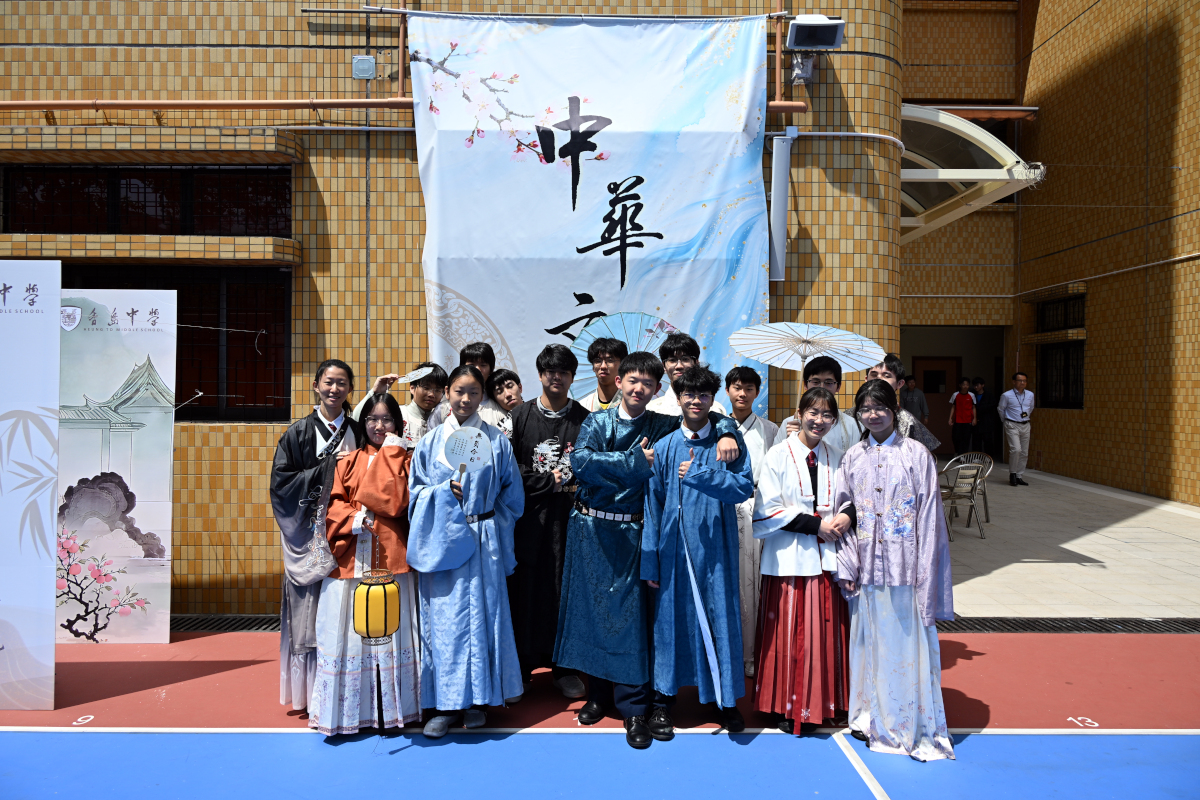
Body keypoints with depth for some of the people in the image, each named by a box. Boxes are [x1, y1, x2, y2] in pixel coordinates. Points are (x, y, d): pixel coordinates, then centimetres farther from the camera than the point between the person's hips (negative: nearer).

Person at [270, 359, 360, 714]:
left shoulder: (357, 432, 9)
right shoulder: (298, 432, 4)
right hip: (309, 535, -1)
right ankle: (311, 693, 10)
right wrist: (328, 467, -10)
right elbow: (282, 481, -4)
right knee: (310, 612, 0)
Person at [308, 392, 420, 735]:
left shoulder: (402, 460, 7)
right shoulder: (349, 462, 12)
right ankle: (350, 711, 12)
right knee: (349, 629, 2)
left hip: (390, 557, -1)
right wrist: (355, 520, -12)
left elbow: (395, 501, -9)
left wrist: (391, 453, -6)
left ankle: (390, 708, 12)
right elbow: (334, 504, 7)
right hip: (351, 559, 1)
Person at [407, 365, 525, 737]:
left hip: (483, 542, 0)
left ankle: (476, 700, 16)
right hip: (441, 541, 1)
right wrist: (445, 491, -10)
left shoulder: (496, 441, 3)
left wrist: (487, 523, 0)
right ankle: (446, 703, 10)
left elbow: (511, 493, 8)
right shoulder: (430, 441, 6)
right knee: (443, 618, 1)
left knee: (481, 614, 3)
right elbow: (416, 489, 7)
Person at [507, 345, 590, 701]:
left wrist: (571, 483, -11)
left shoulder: (584, 419, 6)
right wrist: (549, 481, -6)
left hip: (568, 515, 0)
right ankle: (522, 664, 14)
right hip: (530, 515, 0)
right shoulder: (520, 415, 5)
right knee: (526, 587, 0)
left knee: (567, 585, 3)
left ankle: (564, 665, 16)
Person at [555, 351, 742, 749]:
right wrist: (633, 461, -17)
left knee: (629, 612, -3)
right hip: (590, 527, 1)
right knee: (590, 607, 9)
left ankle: (634, 708, 9)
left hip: (630, 533, -1)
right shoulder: (597, 421, 2)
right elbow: (580, 461, -16)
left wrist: (726, 433, -16)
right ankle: (598, 691, 28)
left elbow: (712, 417, 6)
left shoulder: (662, 428, 3)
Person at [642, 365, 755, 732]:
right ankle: (665, 693, 26)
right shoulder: (664, 447, 2)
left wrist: (698, 474, -19)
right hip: (673, 547, 1)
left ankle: (726, 700, 20)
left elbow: (745, 486, -11)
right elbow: (653, 504, 1)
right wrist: (649, 561, -1)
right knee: (670, 616, 9)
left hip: (714, 546, -1)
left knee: (719, 618, 4)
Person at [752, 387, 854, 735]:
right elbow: (767, 511, -9)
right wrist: (815, 525, -13)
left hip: (827, 556, 4)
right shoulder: (779, 455, -4)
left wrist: (848, 515, -7)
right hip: (789, 559, -4)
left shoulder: (837, 458, 10)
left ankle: (821, 703, 23)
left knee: (825, 633, 8)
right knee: (789, 634, 1)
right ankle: (786, 706, 15)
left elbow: (852, 498, 16)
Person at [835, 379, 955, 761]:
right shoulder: (852, 458, 6)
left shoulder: (917, 455, -3)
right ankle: (872, 716, 28)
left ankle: (915, 725, 18)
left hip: (905, 567, -3)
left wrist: (926, 571, -9)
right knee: (870, 642, 12)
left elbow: (929, 516, -5)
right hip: (868, 568, 3)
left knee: (908, 642, 3)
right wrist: (846, 565, 1)